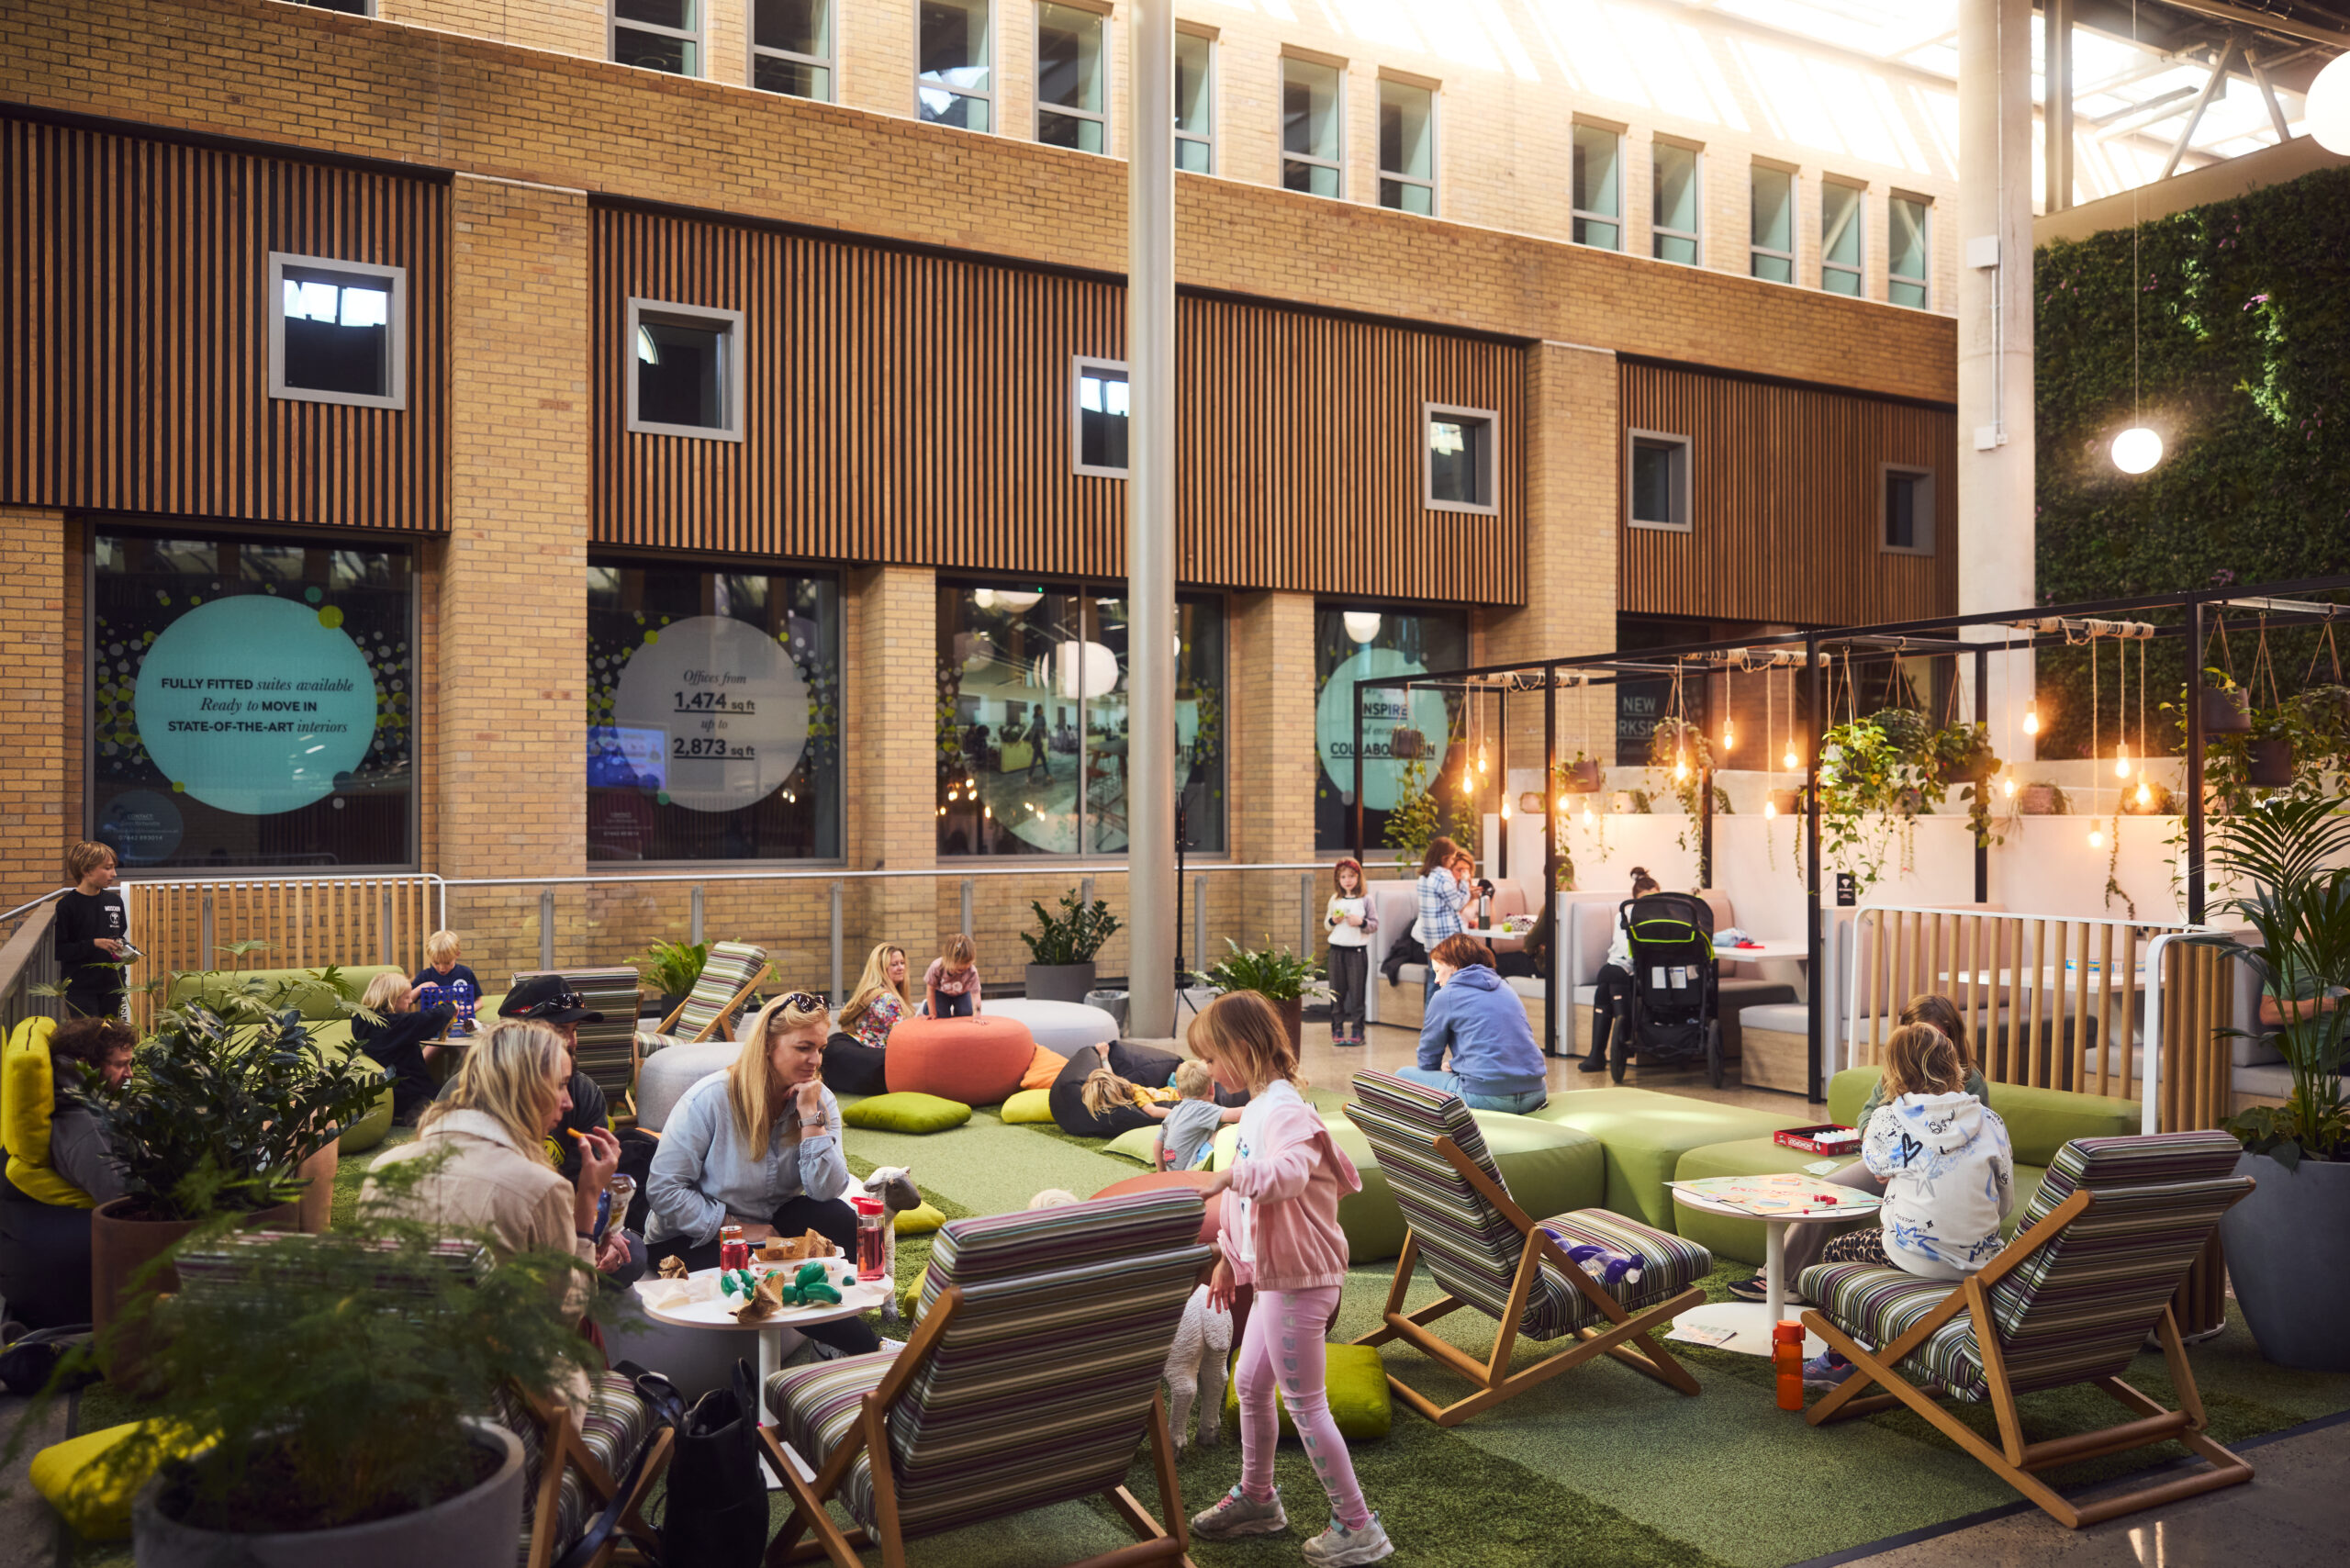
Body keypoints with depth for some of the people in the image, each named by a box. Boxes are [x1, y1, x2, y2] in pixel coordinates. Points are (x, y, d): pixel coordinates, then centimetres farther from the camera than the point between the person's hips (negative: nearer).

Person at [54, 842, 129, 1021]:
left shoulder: (115, 901, 7)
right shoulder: (67, 905, -9)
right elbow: (58, 950, -13)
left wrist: (124, 950, 1)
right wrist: (94, 944, -20)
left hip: (112, 986, 5)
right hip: (81, 991, -5)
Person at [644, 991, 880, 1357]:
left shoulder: (821, 1100, -5)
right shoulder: (711, 1100, -18)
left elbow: (827, 1191, -17)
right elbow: (663, 1189, -18)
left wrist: (811, 1116, -24)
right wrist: (736, 1228, -21)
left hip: (770, 1222, 4)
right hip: (693, 1240, -4)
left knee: (840, 1221, -25)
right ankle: (872, 1348, -18)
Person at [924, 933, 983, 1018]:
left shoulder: (972, 972, -42)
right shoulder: (937, 967, -39)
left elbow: (975, 996, -40)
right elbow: (931, 989, -23)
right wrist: (933, 1013, -17)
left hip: (962, 993, 1)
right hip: (941, 992, -1)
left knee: (966, 1014, -5)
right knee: (942, 1017, -6)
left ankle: (954, 1010, 31)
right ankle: (926, 1005, 26)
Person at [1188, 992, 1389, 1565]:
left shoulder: (1283, 1109, -22)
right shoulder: (1258, 1106, 10)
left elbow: (1288, 1174, -43)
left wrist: (1232, 1173, -38)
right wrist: (1228, 1259, 23)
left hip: (1300, 1280, -10)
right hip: (1275, 1274, 10)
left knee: (1305, 1404, -1)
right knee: (1250, 1384, 21)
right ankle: (1257, 1498, 39)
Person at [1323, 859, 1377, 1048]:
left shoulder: (1365, 899, -1)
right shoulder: (1335, 899, 8)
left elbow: (1375, 924, 1)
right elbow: (1326, 926, 15)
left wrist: (1361, 922, -17)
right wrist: (1333, 921, -6)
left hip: (1358, 950, -3)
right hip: (1337, 949, 3)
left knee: (1357, 991, 0)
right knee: (1337, 991, 6)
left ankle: (1357, 1030, 7)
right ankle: (1337, 1028, 13)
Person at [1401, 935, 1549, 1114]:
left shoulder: (1446, 996, 2)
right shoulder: (1506, 989, 20)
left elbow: (1428, 1060, 11)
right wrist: (1456, 1066, 35)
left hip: (1488, 1097, -7)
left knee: (1403, 1075, 9)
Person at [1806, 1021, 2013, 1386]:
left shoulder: (1887, 1119, -8)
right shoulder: (1988, 1120, 0)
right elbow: (2006, 1204, 6)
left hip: (1915, 1257, -4)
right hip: (1979, 1260, 5)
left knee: (1837, 1251, 21)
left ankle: (1840, 1359, 26)